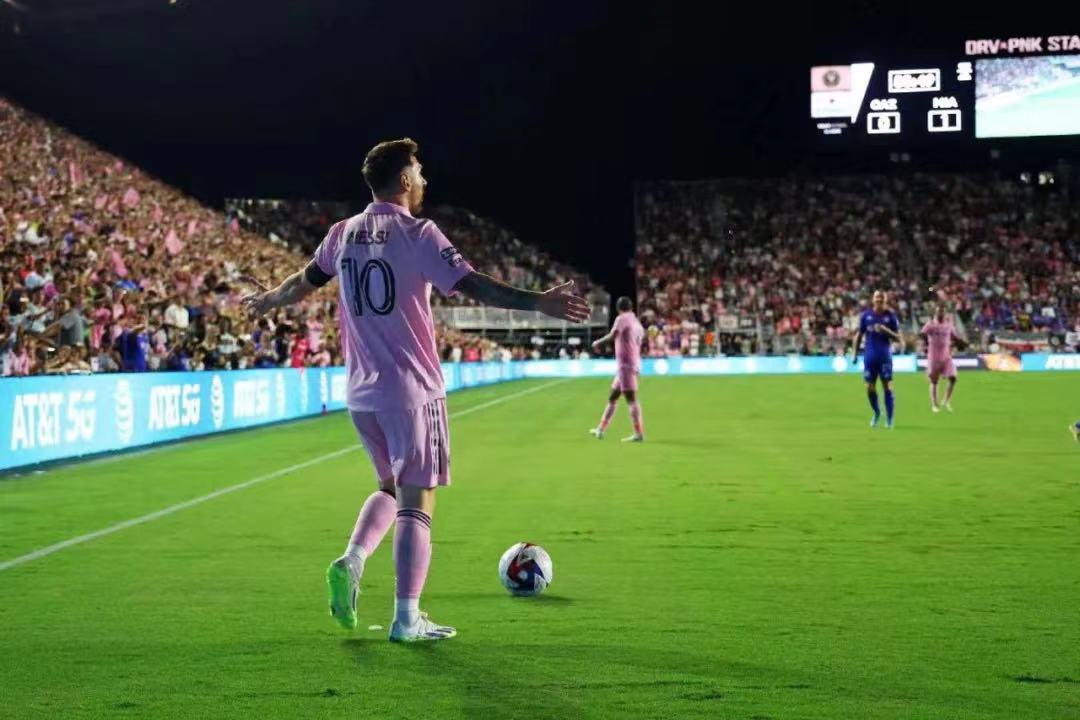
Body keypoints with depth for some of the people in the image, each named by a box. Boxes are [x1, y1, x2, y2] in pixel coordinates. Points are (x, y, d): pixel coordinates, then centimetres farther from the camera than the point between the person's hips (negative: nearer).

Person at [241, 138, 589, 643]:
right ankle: (406, 619, -2)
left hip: (361, 393, 6)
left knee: (392, 486, 23)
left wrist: (268, 301, 45)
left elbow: (305, 281, 25)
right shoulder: (417, 234, -9)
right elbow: (472, 285, -19)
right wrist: (536, 303, -21)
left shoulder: (343, 234, 9)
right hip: (412, 391, -6)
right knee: (416, 501, 0)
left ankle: (352, 561, 1)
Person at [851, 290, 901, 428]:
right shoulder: (866, 315, 4)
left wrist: (886, 330, -17)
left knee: (887, 387, -5)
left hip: (885, 356, -2)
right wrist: (854, 352, 4)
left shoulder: (890, 316, 0)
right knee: (870, 388, 3)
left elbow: (898, 338, 0)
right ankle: (876, 412, 27)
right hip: (869, 356, 2)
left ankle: (889, 419, 2)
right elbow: (859, 335, 11)